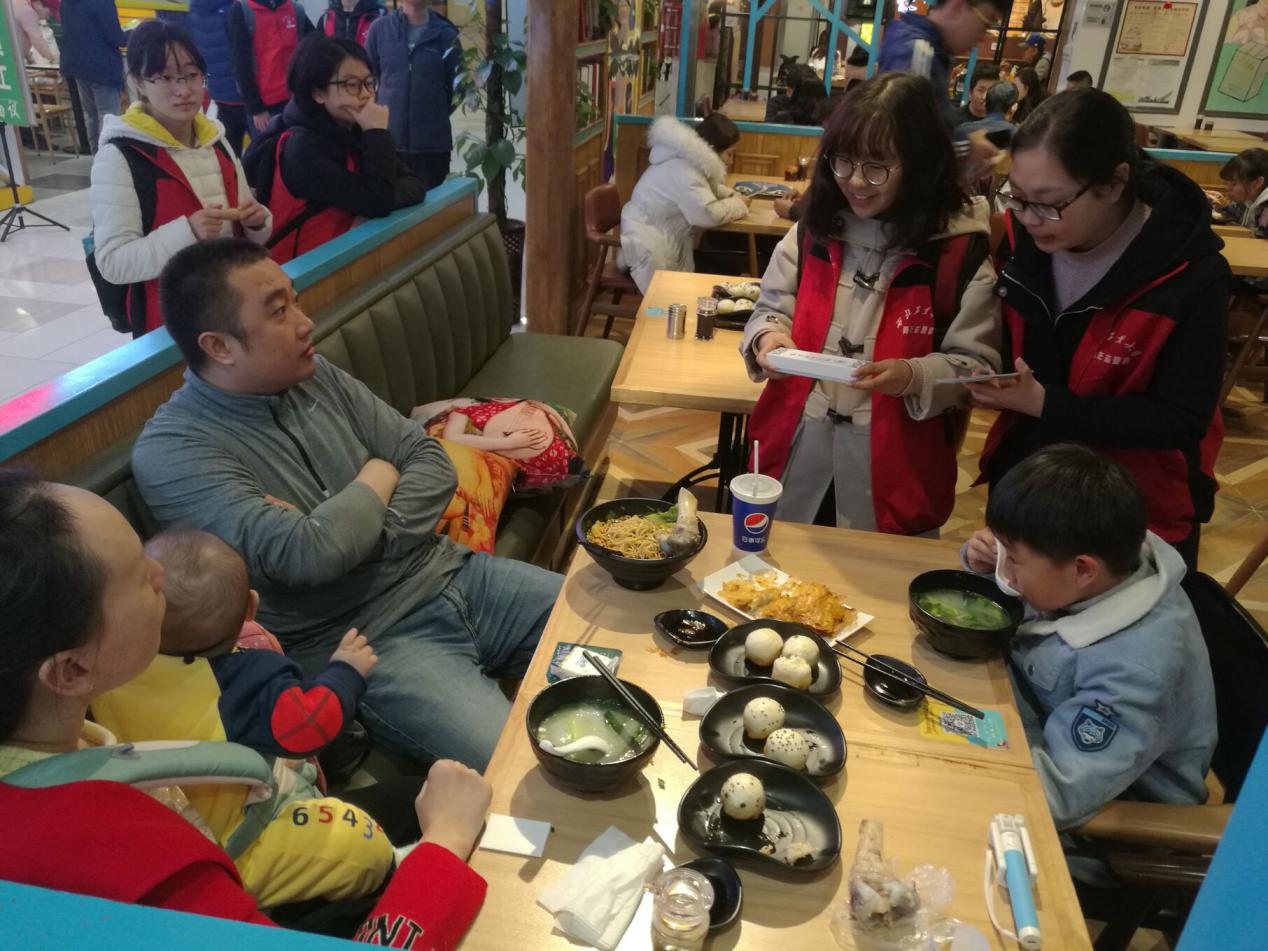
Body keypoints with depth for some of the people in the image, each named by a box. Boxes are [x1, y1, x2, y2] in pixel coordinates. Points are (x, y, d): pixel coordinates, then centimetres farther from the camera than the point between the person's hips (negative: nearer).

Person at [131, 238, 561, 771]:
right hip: (364, 644, -7)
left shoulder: (314, 375, 6)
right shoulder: (171, 451, -14)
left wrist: (366, 530, -14)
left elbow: (432, 464, 5)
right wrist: (377, 479, -6)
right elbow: (308, 556, -25)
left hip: (448, 575, 7)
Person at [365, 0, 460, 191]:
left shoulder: (447, 34, 0)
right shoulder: (380, 29, 3)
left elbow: (457, 85, 8)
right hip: (387, 139, 1)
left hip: (433, 142, -1)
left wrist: (437, 114, 4)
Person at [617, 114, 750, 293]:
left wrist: (730, 194, 4)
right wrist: (738, 205, -15)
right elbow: (708, 214, -33)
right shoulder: (683, 170, -26)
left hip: (665, 238, 10)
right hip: (650, 249, -10)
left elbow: (705, 189, 23)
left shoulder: (688, 157, 4)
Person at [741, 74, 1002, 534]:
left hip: (892, 460, -3)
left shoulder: (961, 252, -10)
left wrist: (915, 377, -25)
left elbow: (977, 366, -6)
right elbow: (771, 309, 9)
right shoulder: (814, 229, 1)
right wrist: (768, 337, -14)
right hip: (798, 444, 3)